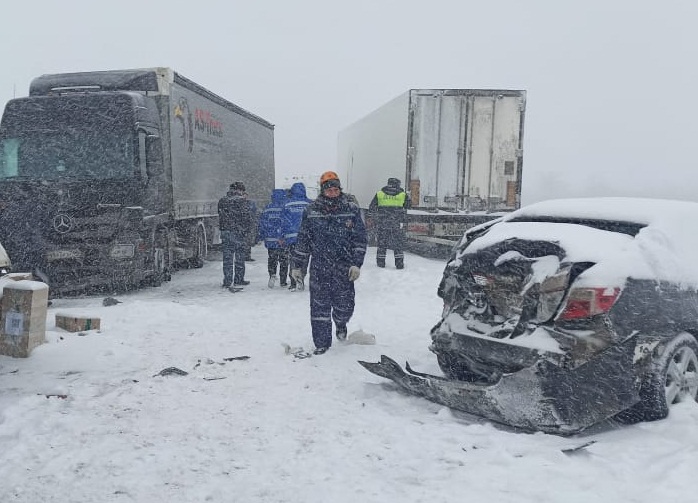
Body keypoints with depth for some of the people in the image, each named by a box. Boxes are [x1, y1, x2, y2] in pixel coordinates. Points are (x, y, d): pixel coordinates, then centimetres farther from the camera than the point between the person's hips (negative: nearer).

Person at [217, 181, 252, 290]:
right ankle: (238, 280, 11)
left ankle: (227, 281, 7)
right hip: (238, 232, -5)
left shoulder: (222, 201, 9)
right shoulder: (241, 201, -9)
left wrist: (223, 229, 16)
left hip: (225, 232, 5)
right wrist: (246, 229, 1)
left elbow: (220, 217, 12)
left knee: (227, 258, 8)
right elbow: (247, 217, -12)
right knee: (239, 256, 6)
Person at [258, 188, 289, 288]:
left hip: (270, 240, 2)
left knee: (272, 259, 14)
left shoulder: (267, 208, 3)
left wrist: (261, 237, 15)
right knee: (284, 261, 9)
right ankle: (283, 281, 12)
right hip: (284, 241, -2)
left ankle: (272, 275, -9)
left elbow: (262, 224, 6)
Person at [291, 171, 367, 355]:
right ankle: (321, 343, 16)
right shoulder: (311, 210, 4)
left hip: (344, 269, 0)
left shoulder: (352, 210, 3)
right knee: (319, 306, 1)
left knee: (345, 307, 5)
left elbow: (360, 239, 3)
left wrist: (356, 264, -6)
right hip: (319, 268, 0)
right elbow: (303, 240, 8)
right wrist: (297, 266, 7)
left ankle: (341, 323, 41)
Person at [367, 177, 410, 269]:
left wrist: (371, 218, 17)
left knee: (382, 242, 13)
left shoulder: (379, 194, 4)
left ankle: (380, 262, 16)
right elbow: (407, 205, 15)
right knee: (398, 243, 8)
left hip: (382, 223, 1)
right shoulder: (403, 194, 2)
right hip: (398, 223, -1)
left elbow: (372, 207, 7)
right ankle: (399, 263, 6)